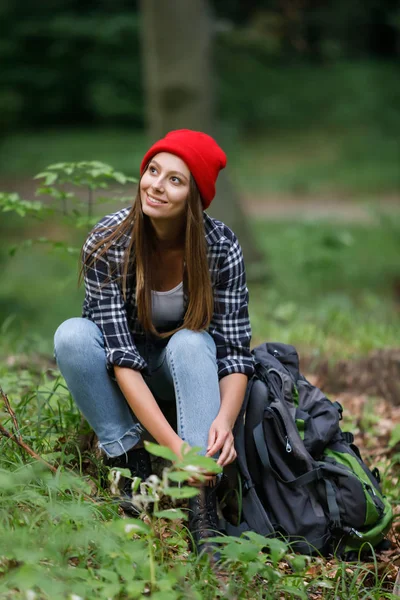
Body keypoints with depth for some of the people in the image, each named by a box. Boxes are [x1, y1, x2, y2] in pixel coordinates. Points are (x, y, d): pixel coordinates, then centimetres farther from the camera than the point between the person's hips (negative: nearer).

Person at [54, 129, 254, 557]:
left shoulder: (220, 247, -22)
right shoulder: (107, 244, -26)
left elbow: (235, 350, -22)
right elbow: (121, 356, -31)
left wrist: (224, 420, -44)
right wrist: (172, 443, -42)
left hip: (183, 374, 0)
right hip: (122, 382, 0)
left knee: (192, 341, -33)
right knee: (72, 335, -30)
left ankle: (201, 499, -42)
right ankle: (132, 467, -22)